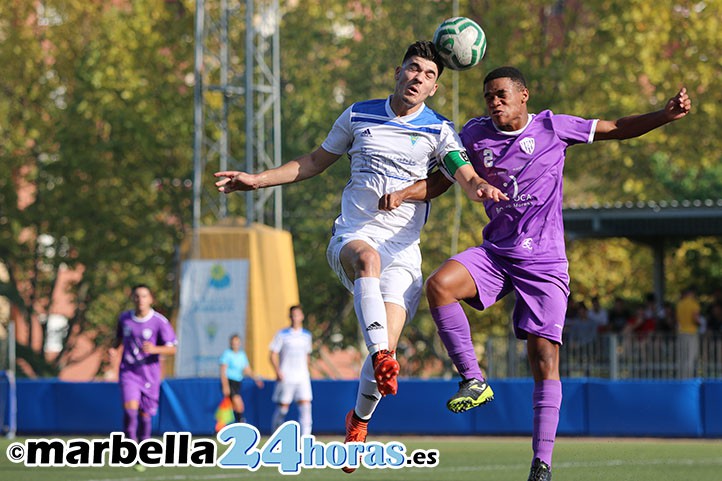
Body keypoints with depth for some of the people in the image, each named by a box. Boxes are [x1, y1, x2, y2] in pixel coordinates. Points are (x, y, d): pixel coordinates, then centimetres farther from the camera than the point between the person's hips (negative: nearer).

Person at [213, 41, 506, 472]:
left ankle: (360, 420, 16)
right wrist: (258, 179, 14)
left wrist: (480, 188, -36)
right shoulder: (358, 116, 10)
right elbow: (316, 162, 21)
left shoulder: (439, 131, 5)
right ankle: (381, 358, -57)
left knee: (387, 346, -14)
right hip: (353, 236, 0)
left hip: (403, 250, 0)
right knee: (368, 257, -39)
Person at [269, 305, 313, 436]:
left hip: (302, 377, 3)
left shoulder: (306, 335, 12)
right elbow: (273, 354, -2)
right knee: (282, 408, 1)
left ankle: (305, 438, -15)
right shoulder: (282, 334, -1)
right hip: (286, 377, -3)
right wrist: (278, 371, -15)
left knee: (305, 406, -11)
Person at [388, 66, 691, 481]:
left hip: (544, 262, -2)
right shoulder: (476, 134, 4)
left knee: (545, 360, -8)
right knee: (439, 285, -27)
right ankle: (474, 381, -14)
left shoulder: (552, 128, -1)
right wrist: (402, 194, -6)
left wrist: (666, 115, -8)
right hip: (495, 254, 2)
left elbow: (618, 129, 5)